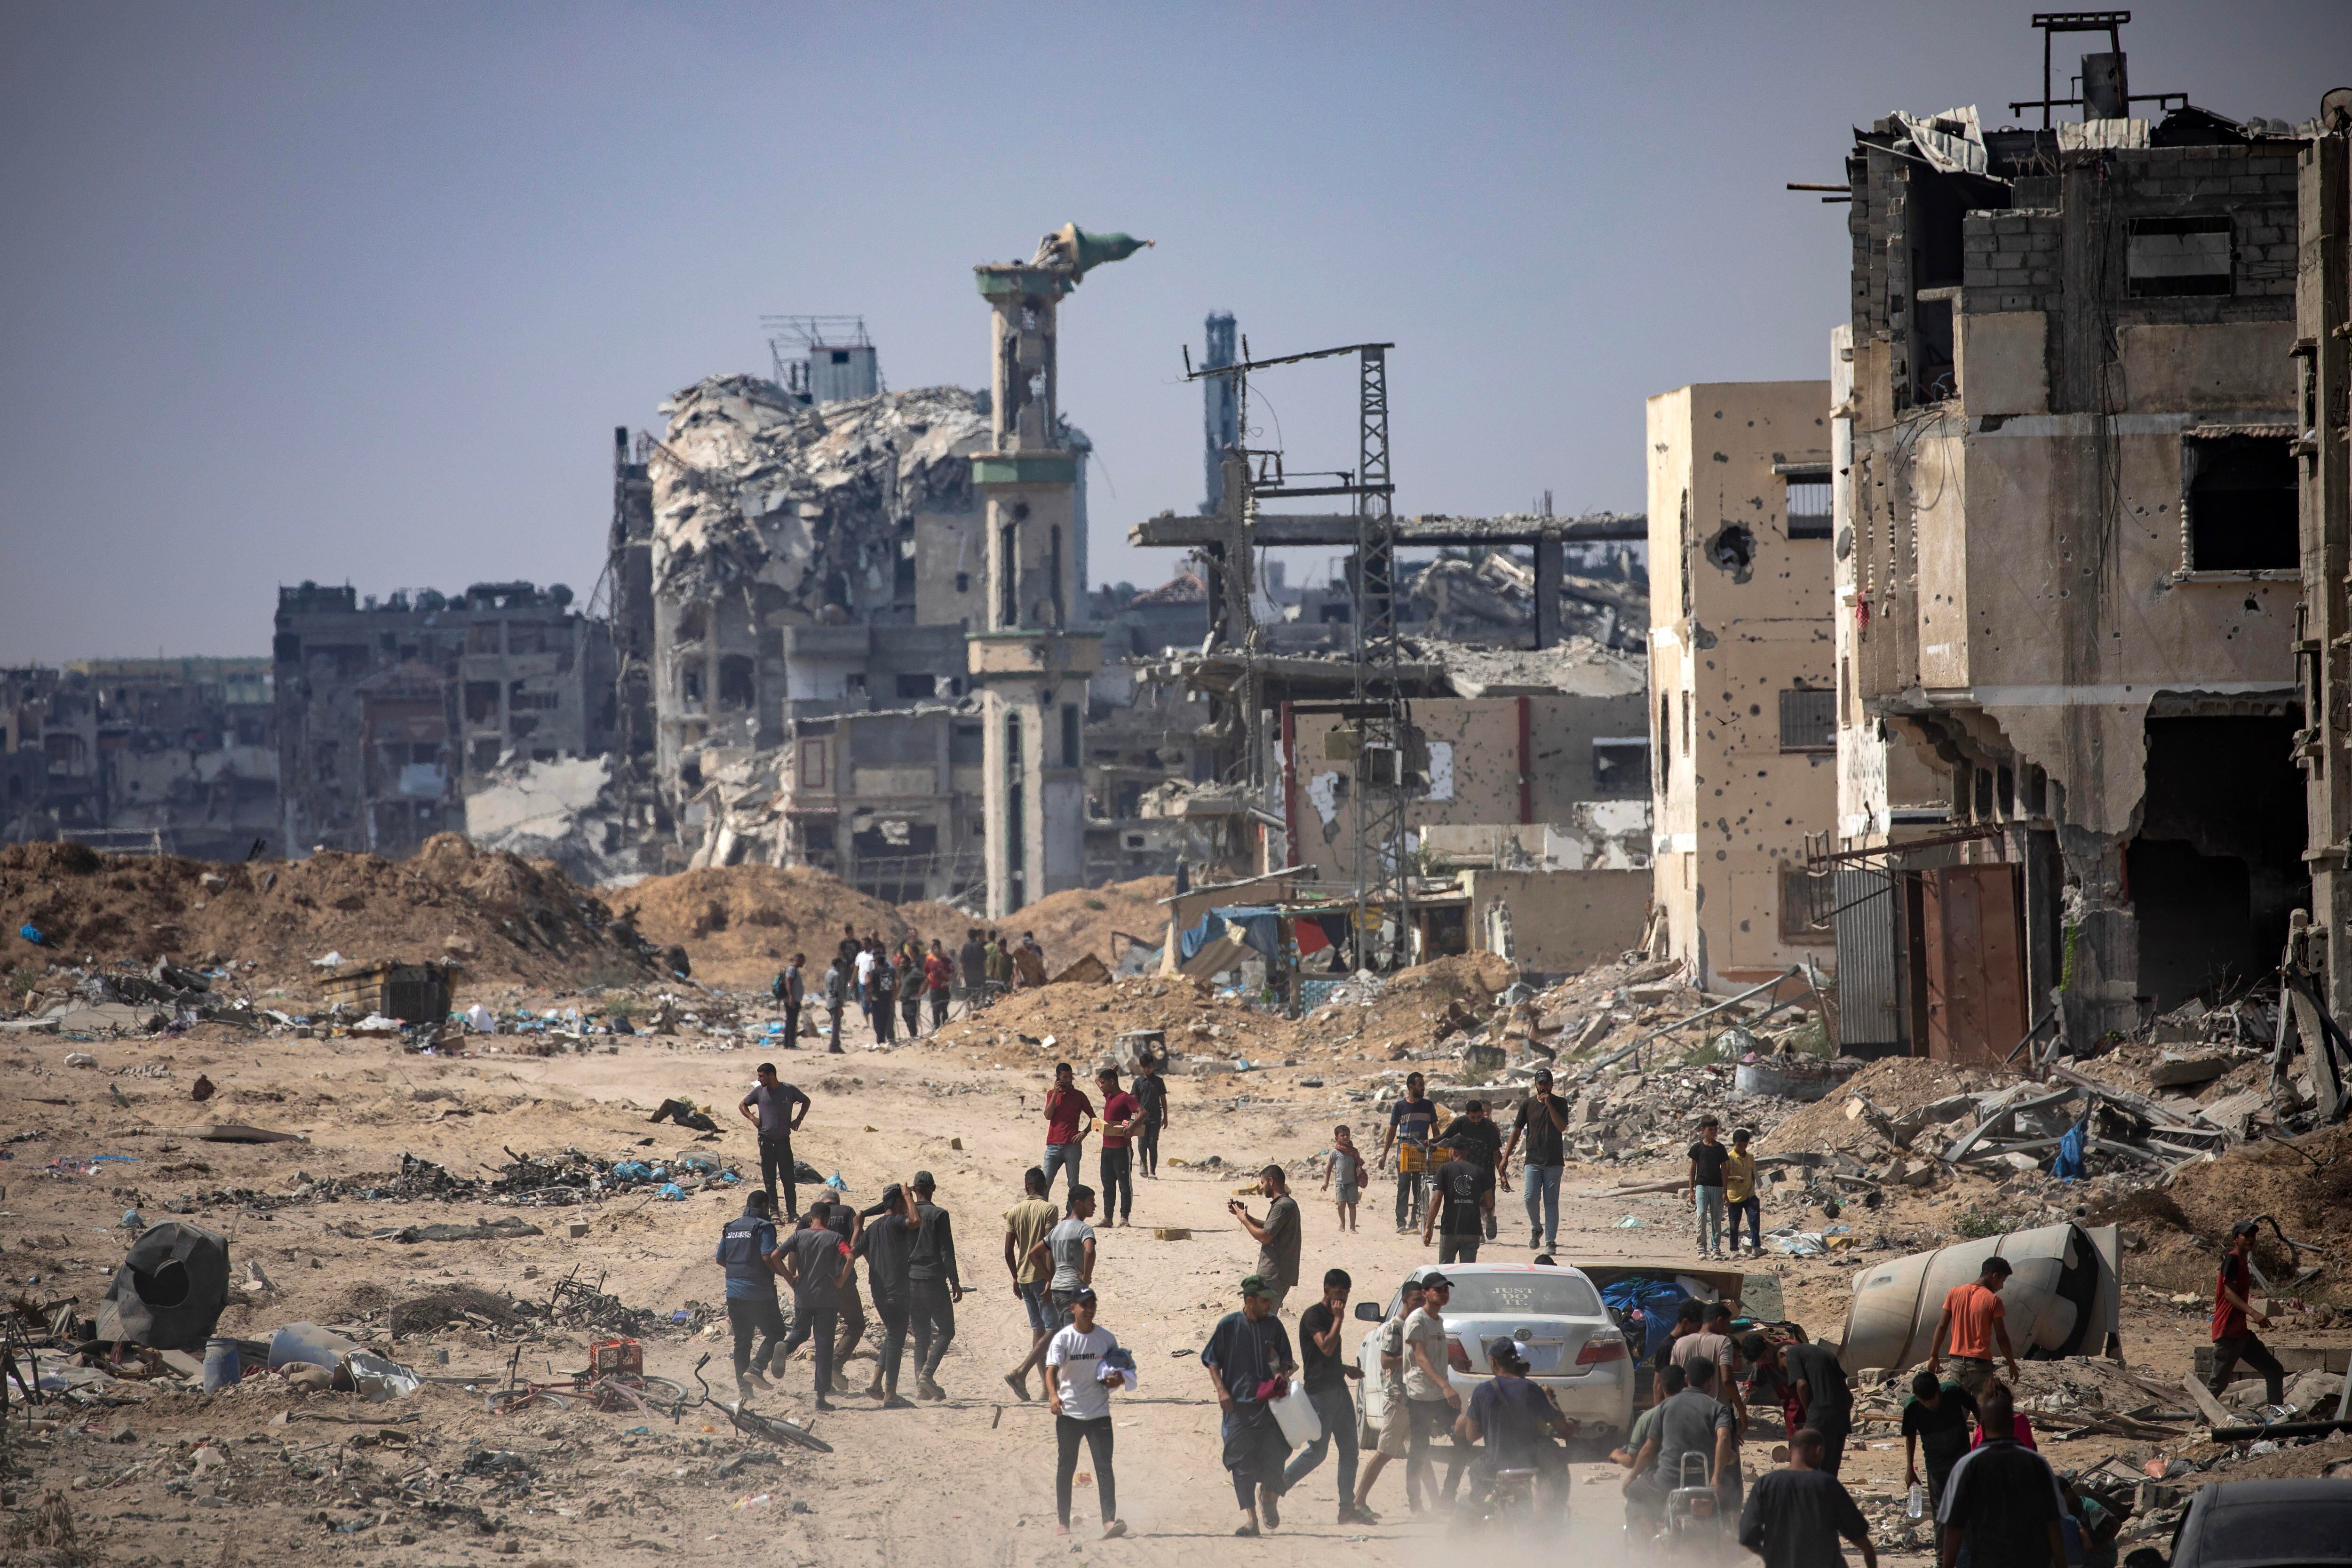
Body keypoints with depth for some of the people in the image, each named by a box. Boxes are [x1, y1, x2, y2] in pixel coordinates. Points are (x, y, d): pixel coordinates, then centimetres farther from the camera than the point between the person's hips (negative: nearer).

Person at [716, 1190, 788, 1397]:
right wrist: (786, 1275, -8)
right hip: (758, 1293, -6)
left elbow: (720, 1259, 16)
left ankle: (743, 1387, 10)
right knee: (775, 1333, 6)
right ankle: (756, 1367, -14)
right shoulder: (764, 1227, -8)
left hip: (734, 1293, 6)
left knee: (742, 1339, 12)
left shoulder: (731, 1227, 12)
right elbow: (769, 1256, -21)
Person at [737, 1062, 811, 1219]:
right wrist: (752, 1118, -2)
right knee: (769, 1179, 4)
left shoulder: (789, 1090, 1)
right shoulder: (759, 1091, 4)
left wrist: (799, 1119, 5)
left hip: (784, 1140, -1)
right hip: (766, 1140, 1)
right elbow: (742, 1105, 15)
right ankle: (773, 1210, 11)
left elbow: (806, 1101, 17)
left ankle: (792, 1212, 0)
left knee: (788, 1179, -3)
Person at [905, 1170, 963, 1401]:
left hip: (910, 1282, 5)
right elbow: (946, 1251, -9)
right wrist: (955, 1282, -4)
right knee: (946, 1330, 3)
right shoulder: (939, 1215, -7)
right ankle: (928, 1373, -17)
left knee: (922, 1334, 10)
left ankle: (921, 1386, 3)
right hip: (934, 1280, -5)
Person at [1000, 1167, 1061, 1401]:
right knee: (1053, 1330, -5)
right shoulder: (1048, 1210, -10)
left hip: (1023, 1277, 6)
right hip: (1043, 1276, -6)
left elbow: (1009, 1252, 6)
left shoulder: (1014, 1212, 6)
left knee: (1038, 1329, 14)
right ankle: (1020, 1373, -20)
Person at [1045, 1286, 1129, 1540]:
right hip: (1069, 1413, -1)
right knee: (1065, 1468, 7)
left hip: (1099, 1414, 1)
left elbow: (1120, 1373, 14)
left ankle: (1109, 1520, -17)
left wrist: (1117, 1380, -10)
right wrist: (1053, 1395, -35)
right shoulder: (1062, 1338, -4)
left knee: (1105, 1466, -9)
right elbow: (1052, 1370, -16)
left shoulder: (1106, 1338, 5)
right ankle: (1063, 1522, 16)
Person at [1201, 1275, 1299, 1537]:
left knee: (1274, 1455, -7)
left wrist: (1281, 1375, -1)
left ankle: (1269, 1497, 23)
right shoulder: (1229, 1325, 0)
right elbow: (1211, 1360, 6)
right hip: (1239, 1405, -2)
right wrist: (1222, 1390, -5)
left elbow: (1286, 1358, 20)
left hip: (1269, 1403, 2)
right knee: (1243, 1461, -5)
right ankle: (1250, 1517, -3)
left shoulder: (1273, 1325, 8)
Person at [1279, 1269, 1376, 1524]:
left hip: (1339, 1389, 9)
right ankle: (1275, 1491, 2)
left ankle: (1348, 1508, 6)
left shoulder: (1330, 1317, 19)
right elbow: (1326, 1348, -22)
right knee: (1317, 1451, -9)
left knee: (1349, 1451, 4)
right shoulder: (1313, 1316, -9)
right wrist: (1339, 1319, -14)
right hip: (1319, 1392, -9)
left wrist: (1346, 1369, 19)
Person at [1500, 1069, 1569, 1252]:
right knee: (1531, 1197, -11)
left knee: (1551, 1201, -2)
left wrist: (1549, 1105, -16)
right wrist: (1506, 1157, 9)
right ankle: (1536, 1229, 15)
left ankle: (1551, 1241, 3)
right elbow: (1517, 1131, 12)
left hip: (1554, 1161, -1)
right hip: (1533, 1160, 1)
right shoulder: (1527, 1104, 8)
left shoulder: (1560, 1103, 3)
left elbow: (1562, 1127, -12)